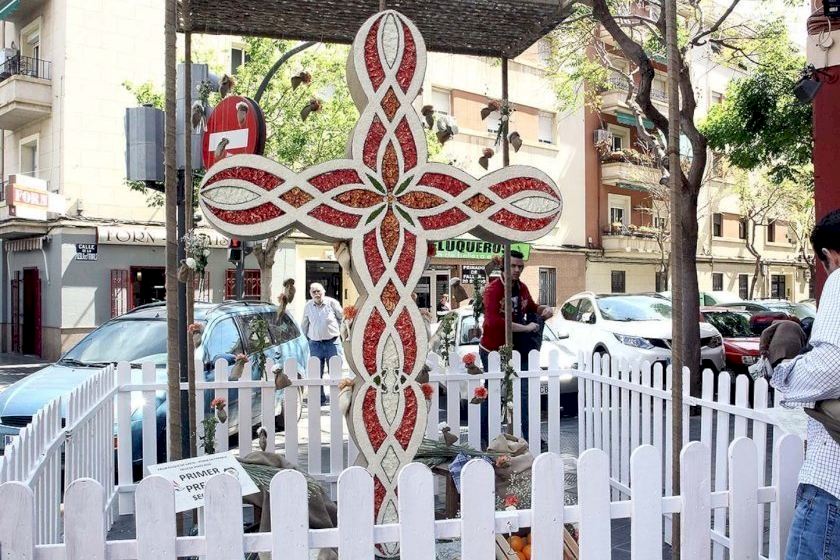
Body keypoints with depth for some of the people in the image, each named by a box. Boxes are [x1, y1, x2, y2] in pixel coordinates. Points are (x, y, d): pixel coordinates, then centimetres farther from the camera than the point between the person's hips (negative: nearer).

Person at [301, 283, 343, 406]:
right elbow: (304, 325, 18)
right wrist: (305, 339, 18)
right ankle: (320, 399, 14)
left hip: (332, 342, -2)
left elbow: (342, 317, 10)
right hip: (315, 343, 2)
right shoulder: (308, 306, 6)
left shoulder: (332, 303, -3)